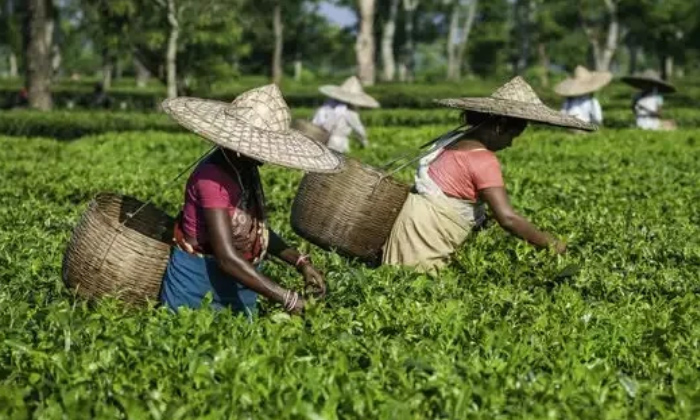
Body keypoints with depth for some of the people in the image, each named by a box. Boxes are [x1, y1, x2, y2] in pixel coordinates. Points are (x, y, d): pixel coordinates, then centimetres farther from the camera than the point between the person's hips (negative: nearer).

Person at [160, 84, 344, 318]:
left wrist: (301, 263, -2)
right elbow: (228, 258, -30)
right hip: (201, 283, -8)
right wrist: (288, 299, -31)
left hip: (239, 286, 8)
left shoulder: (245, 171, 2)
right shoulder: (212, 177, -24)